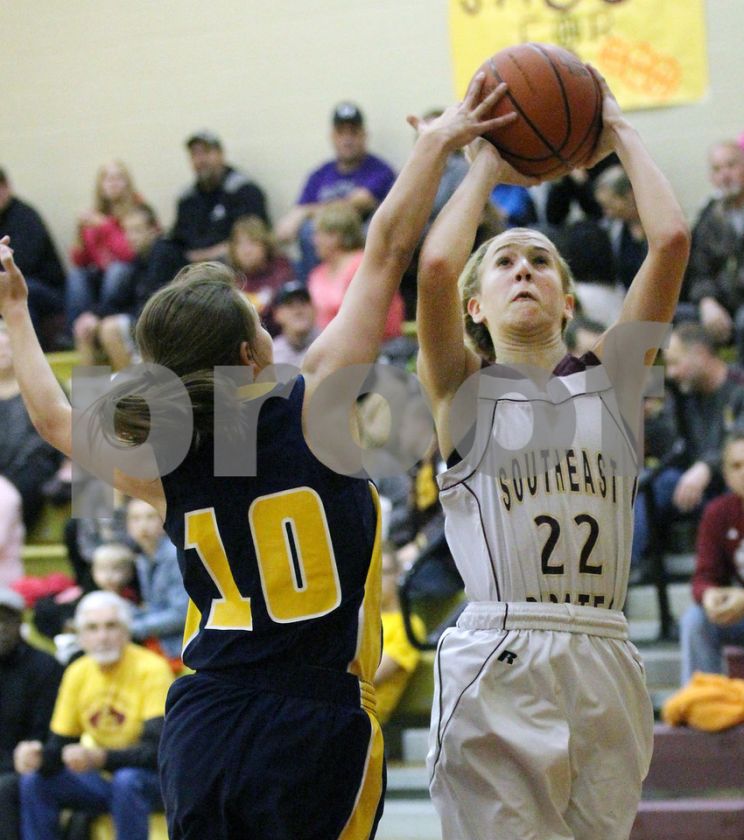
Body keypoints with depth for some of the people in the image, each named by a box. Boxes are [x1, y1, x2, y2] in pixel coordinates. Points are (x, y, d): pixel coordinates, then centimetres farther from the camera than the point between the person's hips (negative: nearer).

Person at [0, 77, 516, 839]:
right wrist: (437, 142, 5)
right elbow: (385, 251, -1)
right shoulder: (316, 406, -8)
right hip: (313, 729, -4)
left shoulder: (157, 459, 2)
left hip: (202, 732, 4)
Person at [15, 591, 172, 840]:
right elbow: (59, 747, 3)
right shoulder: (77, 674, 1)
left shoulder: (151, 669, -16)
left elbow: (157, 750, -24)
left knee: (127, 780, -36)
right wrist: (38, 756, -22)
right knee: (34, 781, -11)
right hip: (103, 780, 6)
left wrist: (100, 758, -39)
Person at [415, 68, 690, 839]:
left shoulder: (611, 379, 14)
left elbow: (672, 241, 3)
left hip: (605, 667, 3)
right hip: (497, 666, -3)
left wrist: (620, 137, 13)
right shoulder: (464, 390, 8)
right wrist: (486, 164, 4)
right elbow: (435, 267, -10)